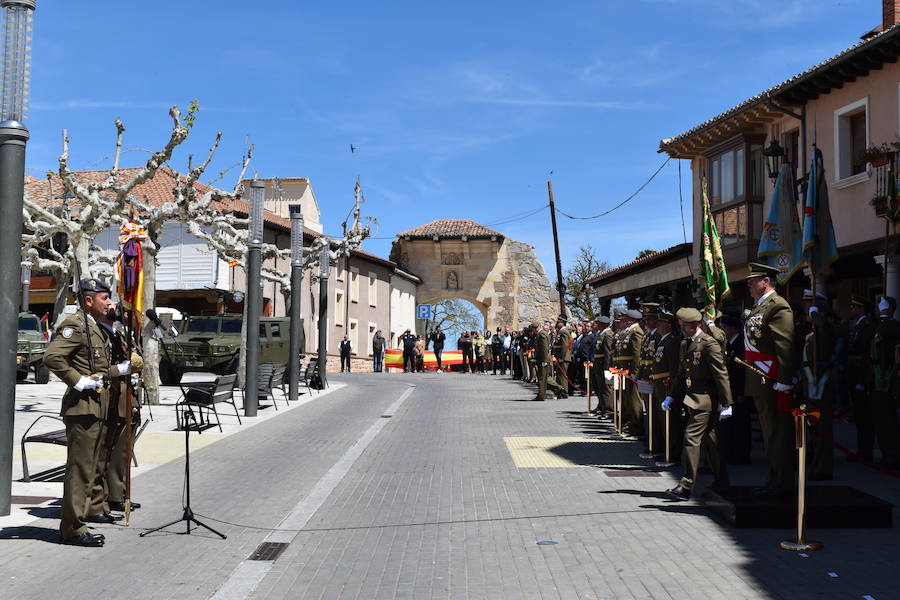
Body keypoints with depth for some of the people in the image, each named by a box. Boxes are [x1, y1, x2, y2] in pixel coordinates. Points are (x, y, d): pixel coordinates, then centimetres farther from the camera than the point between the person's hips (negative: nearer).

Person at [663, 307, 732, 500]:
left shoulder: (709, 344, -14)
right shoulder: (684, 344, 14)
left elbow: (721, 375, -14)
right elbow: (682, 375, 21)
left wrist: (726, 404, -15)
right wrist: (671, 396, 14)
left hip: (705, 400, -9)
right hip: (693, 400, 9)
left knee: (691, 438, -11)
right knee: (708, 441, 15)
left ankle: (686, 486, -8)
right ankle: (721, 482, 25)